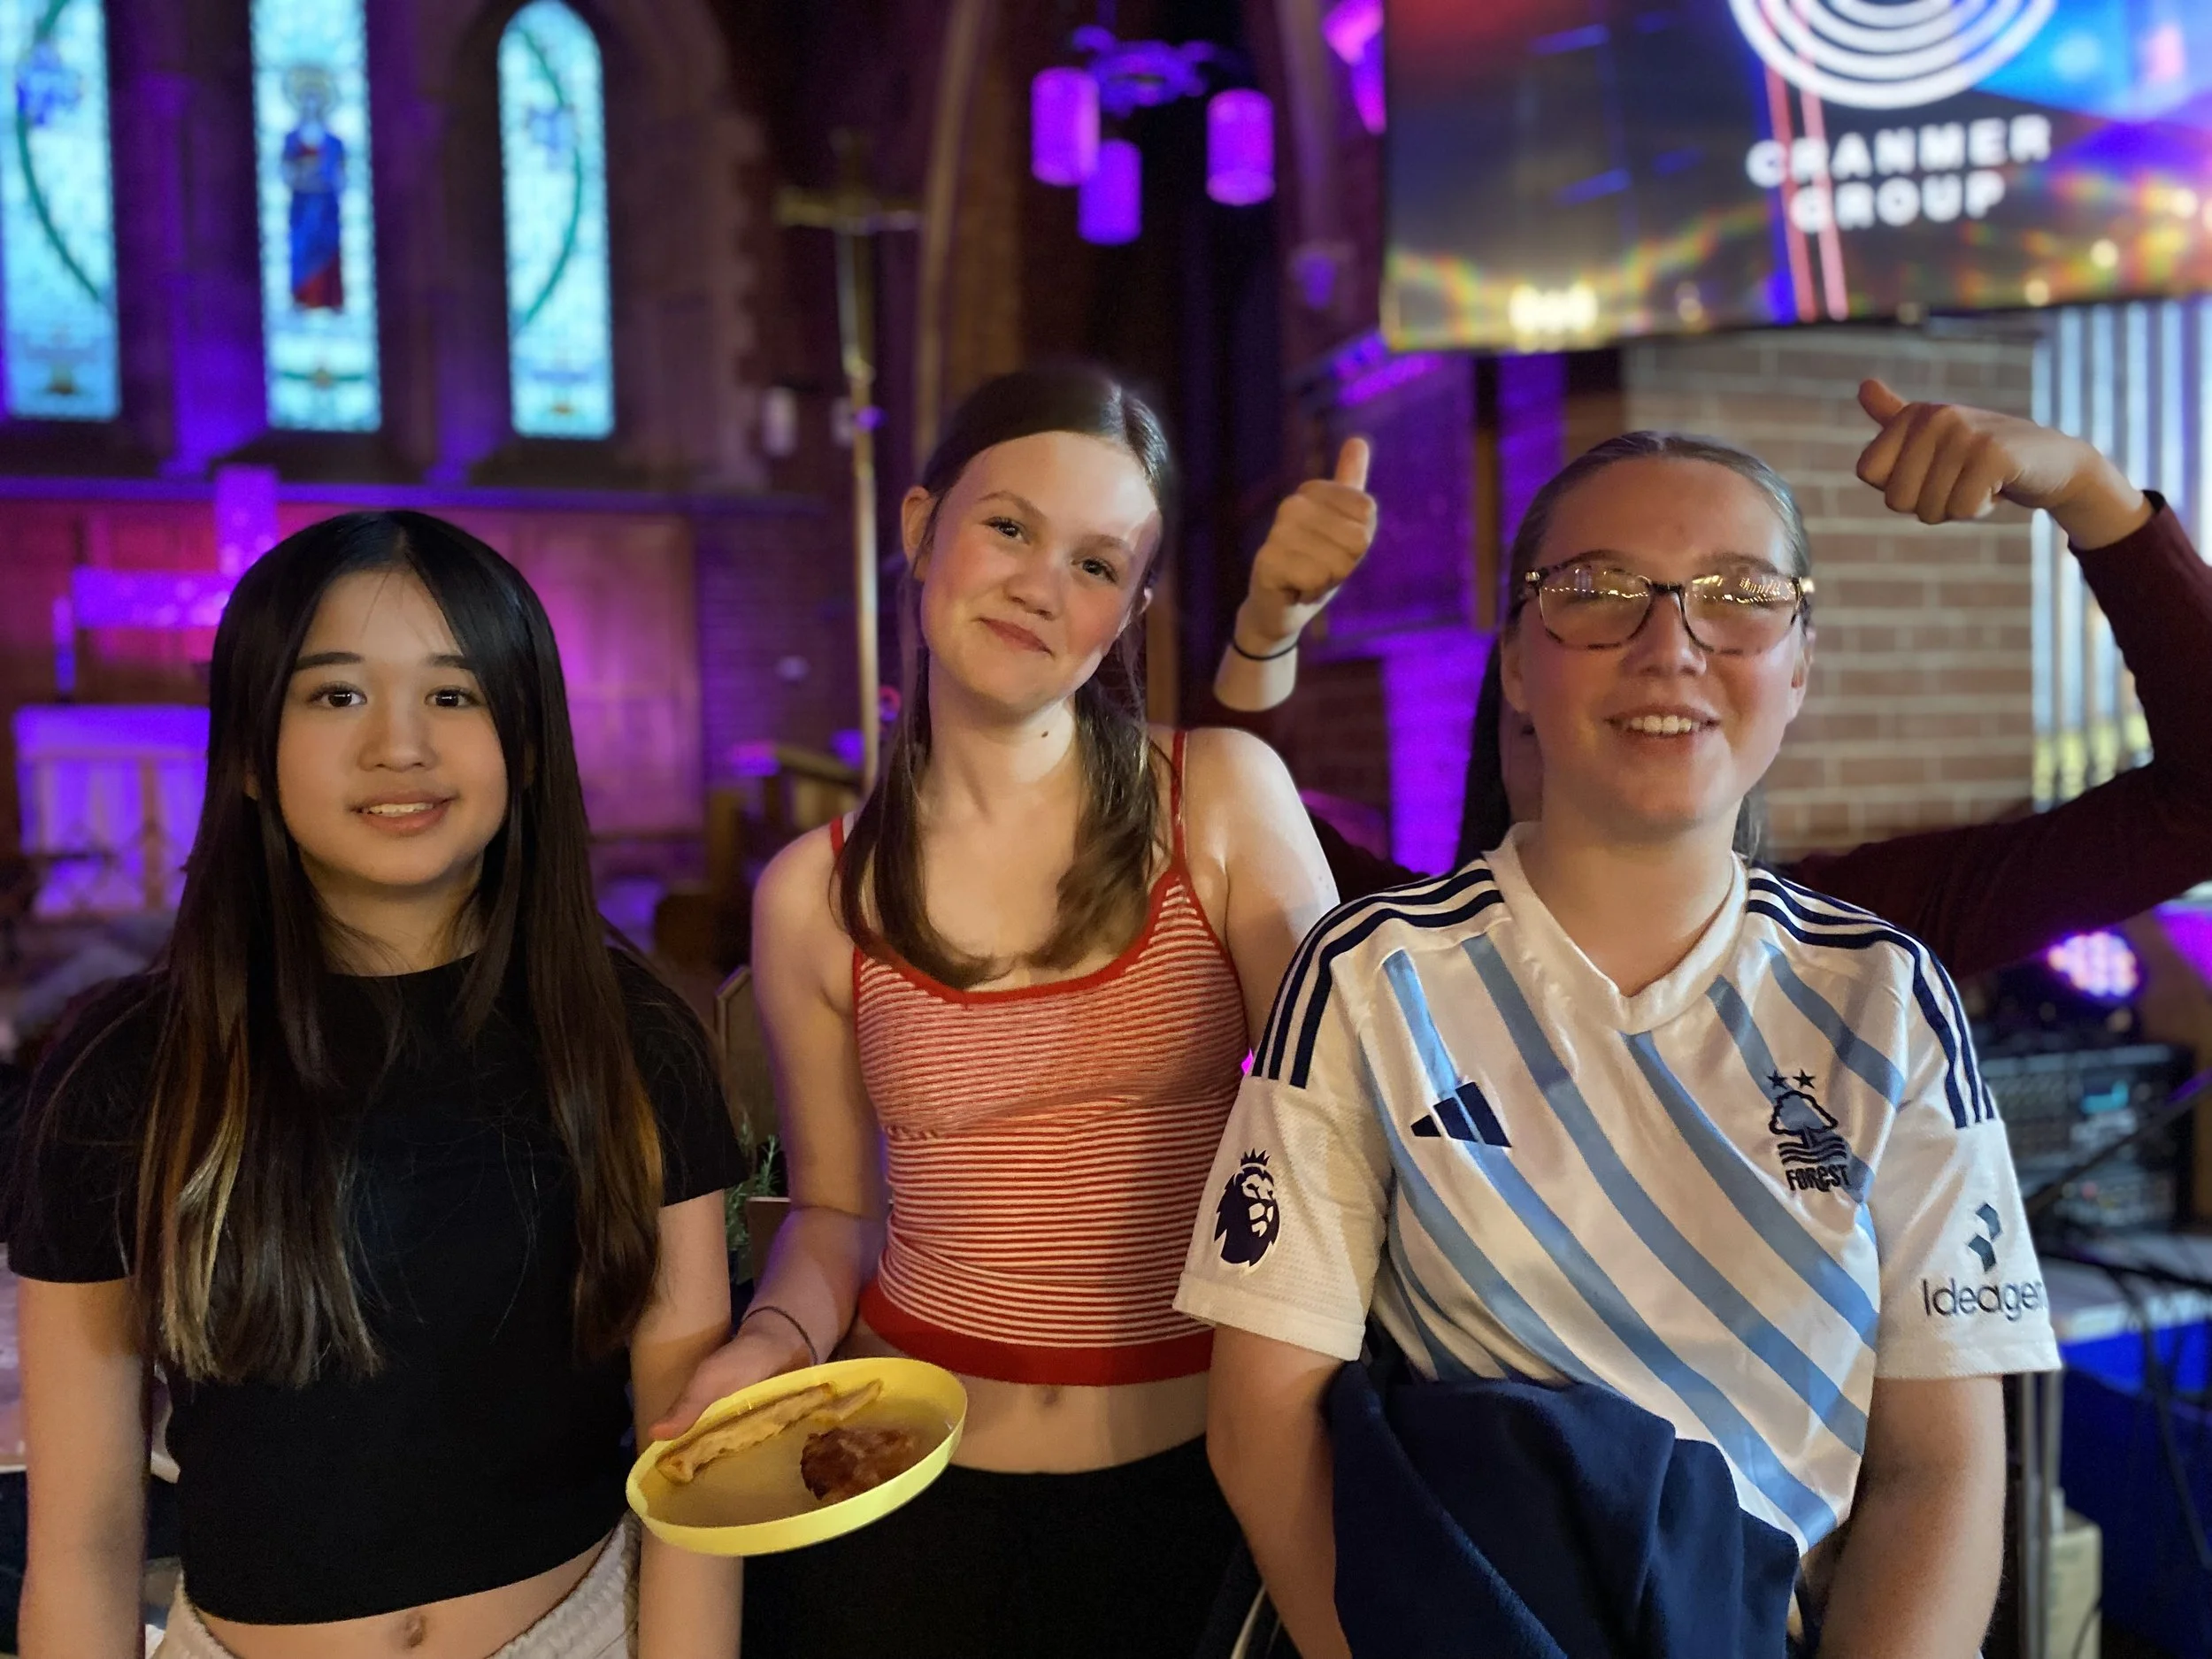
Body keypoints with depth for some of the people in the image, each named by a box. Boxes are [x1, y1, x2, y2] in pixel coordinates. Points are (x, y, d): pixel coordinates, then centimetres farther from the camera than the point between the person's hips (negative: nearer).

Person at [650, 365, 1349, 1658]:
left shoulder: (1224, 799, -8)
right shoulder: (813, 896, -5)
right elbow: (837, 1209, 5)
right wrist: (772, 1343, -13)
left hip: (1195, 1479, 0)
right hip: (908, 1489, 1)